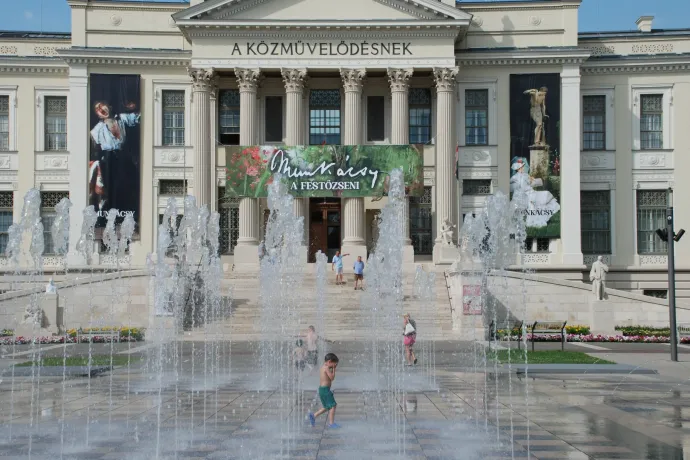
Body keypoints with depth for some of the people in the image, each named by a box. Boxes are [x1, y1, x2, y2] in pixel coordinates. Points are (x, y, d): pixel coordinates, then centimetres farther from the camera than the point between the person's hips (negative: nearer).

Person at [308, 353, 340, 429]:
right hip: (325, 389, -10)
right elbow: (332, 378, -15)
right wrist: (334, 369, -6)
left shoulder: (323, 367, 15)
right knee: (333, 405, -5)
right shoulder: (327, 368, -15)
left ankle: (313, 415, 21)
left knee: (327, 407, 20)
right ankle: (331, 423, -3)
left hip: (322, 389, 10)